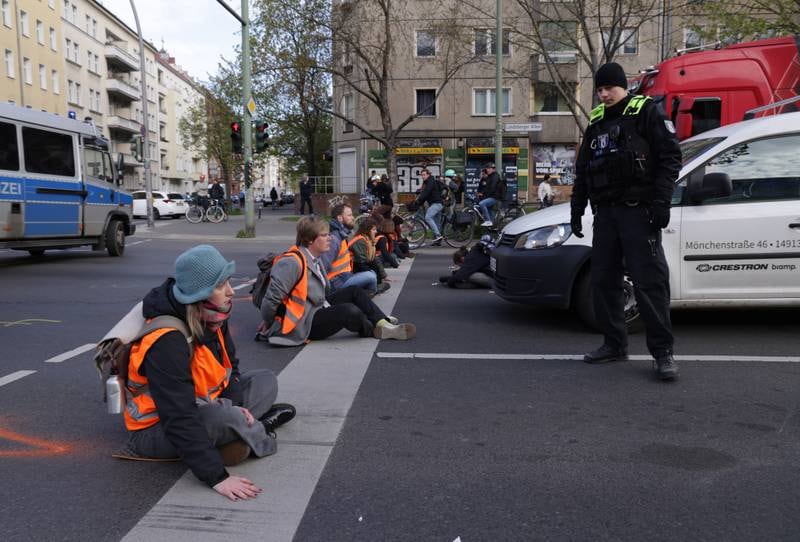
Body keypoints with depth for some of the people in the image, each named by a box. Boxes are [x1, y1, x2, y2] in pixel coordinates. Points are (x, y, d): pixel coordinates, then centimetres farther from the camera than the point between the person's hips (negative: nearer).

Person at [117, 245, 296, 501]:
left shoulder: (211, 319, -7)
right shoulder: (167, 343, -32)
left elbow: (230, 366, 8)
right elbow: (179, 420, -36)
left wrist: (235, 403, -12)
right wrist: (217, 477, -39)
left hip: (202, 409, 9)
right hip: (157, 430, -8)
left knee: (266, 380, 6)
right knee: (226, 418, -35)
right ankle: (258, 433, -4)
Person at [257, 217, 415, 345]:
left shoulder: (316, 258, 7)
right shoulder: (292, 262, -24)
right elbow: (273, 295, -24)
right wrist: (267, 322, -13)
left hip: (319, 309, 11)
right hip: (305, 324, -11)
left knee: (354, 291, 10)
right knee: (349, 310, -27)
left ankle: (383, 323, 0)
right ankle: (375, 331, 2)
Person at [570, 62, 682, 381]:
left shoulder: (645, 112, 0)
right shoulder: (596, 123, 18)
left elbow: (670, 157, -7)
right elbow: (583, 170, 22)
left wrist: (661, 201, -16)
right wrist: (577, 208, 17)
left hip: (638, 210, -6)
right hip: (605, 211, 7)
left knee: (649, 280, -9)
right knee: (603, 279, 6)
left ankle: (662, 351, -4)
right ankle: (614, 344, 16)